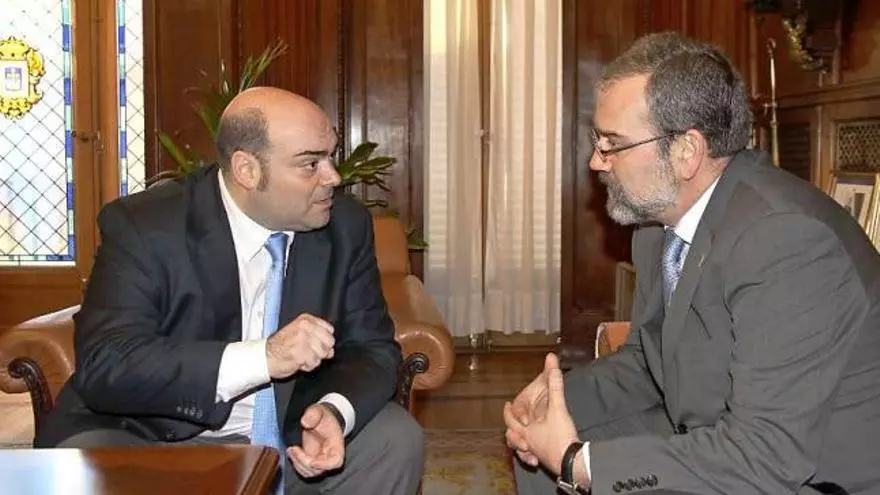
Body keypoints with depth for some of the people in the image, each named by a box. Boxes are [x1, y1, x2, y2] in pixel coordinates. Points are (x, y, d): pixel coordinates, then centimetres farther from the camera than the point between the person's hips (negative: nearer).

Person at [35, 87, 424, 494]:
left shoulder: (346, 225, -7)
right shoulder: (142, 227, -19)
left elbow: (372, 347, -2)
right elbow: (104, 366, -27)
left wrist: (335, 412, -26)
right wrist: (263, 357, -38)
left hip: (290, 432, 4)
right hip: (156, 436, -3)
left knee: (397, 439, -16)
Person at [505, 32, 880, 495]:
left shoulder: (787, 240, -27)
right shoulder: (661, 219, 0)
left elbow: (769, 456, -30)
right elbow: (647, 360, 11)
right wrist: (557, 393, -7)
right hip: (711, 442, 8)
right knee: (538, 444, 10)